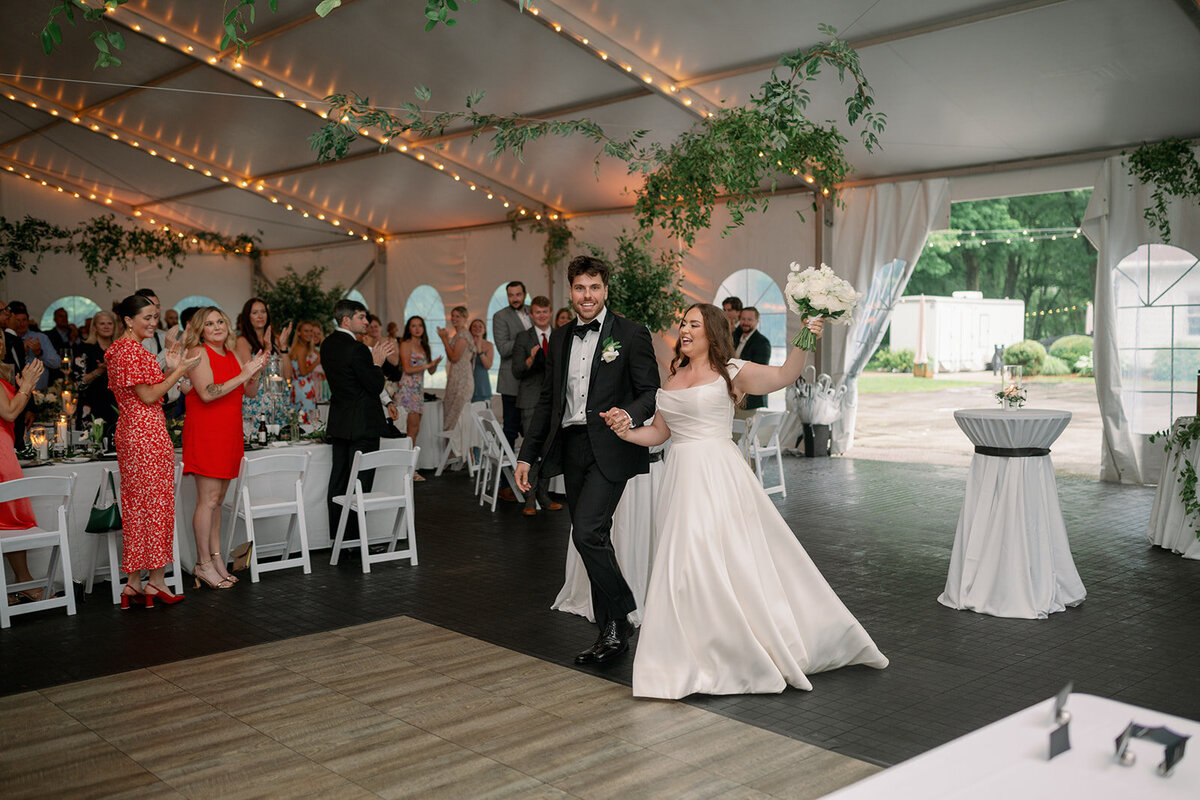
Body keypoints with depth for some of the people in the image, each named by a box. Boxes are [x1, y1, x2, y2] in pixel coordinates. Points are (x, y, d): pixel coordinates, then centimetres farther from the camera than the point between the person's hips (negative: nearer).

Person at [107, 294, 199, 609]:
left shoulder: (120, 348, 17)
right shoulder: (132, 350, -14)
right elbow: (148, 396, -16)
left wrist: (170, 370, 10)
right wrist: (179, 371, -11)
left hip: (130, 433, 10)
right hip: (148, 433, -10)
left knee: (136, 506, 11)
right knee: (156, 504, -3)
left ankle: (133, 583, 15)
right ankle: (155, 582, 3)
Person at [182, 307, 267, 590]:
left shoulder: (231, 355, 15)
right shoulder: (197, 353, -8)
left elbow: (250, 392, 12)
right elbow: (207, 393, -20)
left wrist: (255, 372, -7)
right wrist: (243, 375, -21)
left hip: (228, 434, 7)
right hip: (205, 433, -7)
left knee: (217, 500, 11)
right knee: (208, 499, -7)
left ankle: (216, 558, 16)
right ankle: (203, 564, 0)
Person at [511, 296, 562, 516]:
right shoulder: (523, 338, 3)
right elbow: (517, 372, -3)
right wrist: (530, 360, -22)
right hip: (531, 401, -3)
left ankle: (543, 495, 17)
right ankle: (530, 499, -3)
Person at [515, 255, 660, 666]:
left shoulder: (631, 334, -2)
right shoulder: (559, 339, 14)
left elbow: (651, 392, -3)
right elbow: (547, 400, 17)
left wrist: (629, 413, -25)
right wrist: (527, 455, 13)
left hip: (608, 449, -6)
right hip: (570, 448, 6)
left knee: (587, 532, -18)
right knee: (593, 539, 10)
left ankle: (618, 620, -1)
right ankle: (611, 633, 21)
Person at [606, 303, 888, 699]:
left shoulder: (730, 371, -3)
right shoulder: (673, 377, 15)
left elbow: (782, 376, -18)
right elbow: (659, 432, 18)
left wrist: (803, 343, -33)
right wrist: (627, 432, 1)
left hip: (718, 476, -6)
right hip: (682, 477, 6)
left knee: (721, 558, -9)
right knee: (686, 564, 8)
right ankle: (702, 655, 22)